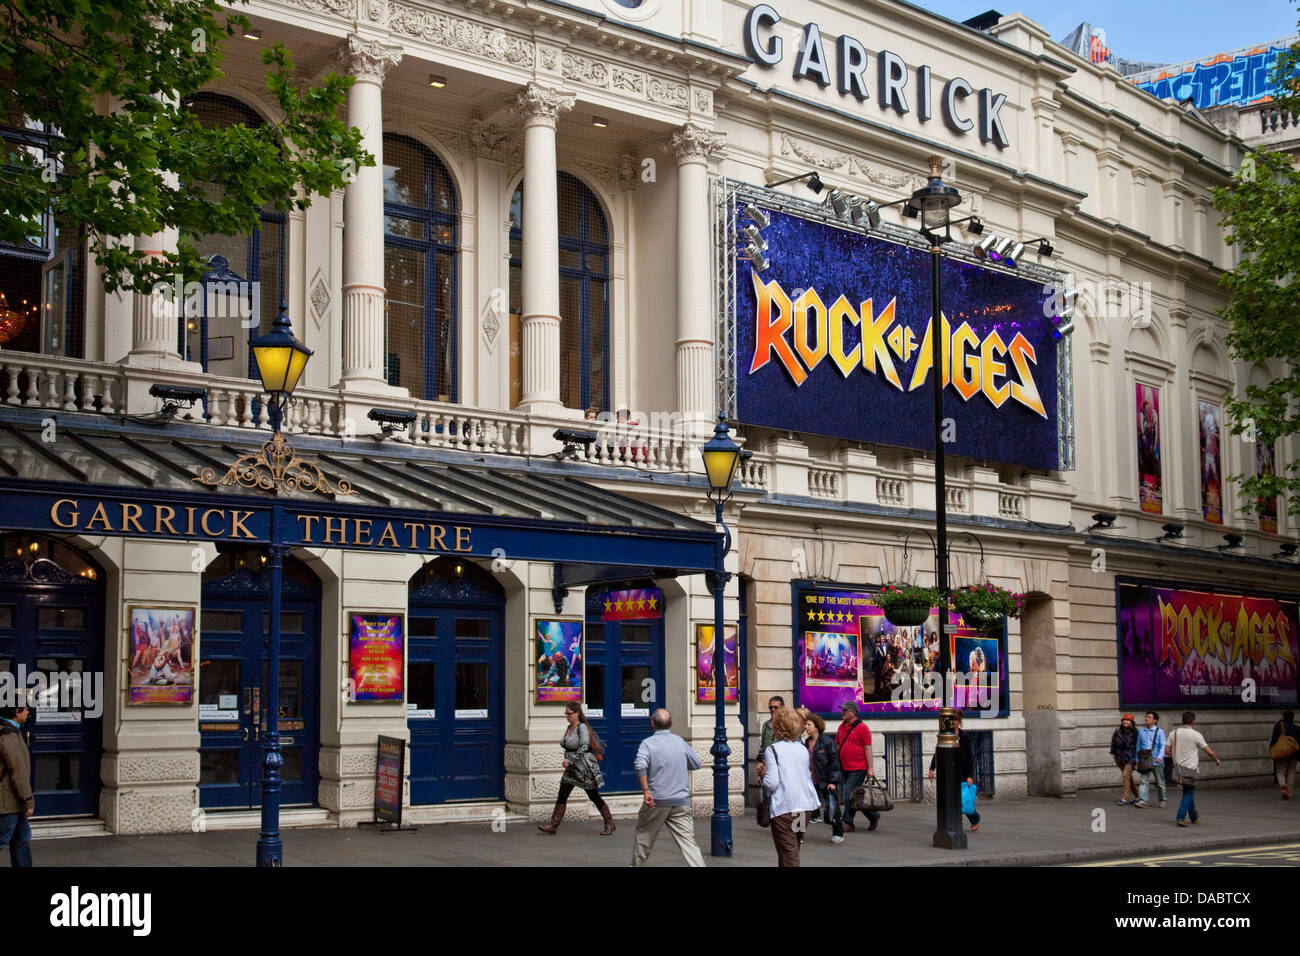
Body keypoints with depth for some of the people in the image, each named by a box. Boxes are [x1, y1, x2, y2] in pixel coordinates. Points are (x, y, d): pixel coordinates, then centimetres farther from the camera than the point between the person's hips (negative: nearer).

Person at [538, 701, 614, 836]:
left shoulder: (582, 727, -15)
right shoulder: (570, 728, 10)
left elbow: (583, 748, -24)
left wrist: (570, 761, -27)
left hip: (585, 769, -8)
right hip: (571, 769, 8)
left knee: (594, 797, 2)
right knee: (562, 796, -1)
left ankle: (609, 824, 15)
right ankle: (553, 825, -2)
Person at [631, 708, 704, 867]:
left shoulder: (648, 743, -4)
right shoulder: (680, 742, 7)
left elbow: (640, 765, -22)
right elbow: (697, 764, 18)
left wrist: (646, 791, -23)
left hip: (656, 801, -2)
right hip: (681, 803, 2)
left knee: (643, 838, 18)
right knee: (688, 842, -3)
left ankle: (637, 865, 31)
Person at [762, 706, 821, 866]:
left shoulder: (773, 750, -8)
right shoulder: (803, 749, 10)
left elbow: (772, 783, -14)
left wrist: (762, 773, 5)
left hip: (784, 809, -6)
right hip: (806, 806, 6)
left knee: (789, 857, -7)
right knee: (794, 851, 20)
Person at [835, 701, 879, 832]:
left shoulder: (862, 728, -8)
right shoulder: (841, 727, 13)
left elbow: (868, 749, -10)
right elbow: (837, 746, 20)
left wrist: (870, 768, -12)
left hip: (858, 769, -8)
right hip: (845, 768, 8)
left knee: (849, 795, -11)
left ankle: (848, 823, -5)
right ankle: (874, 816, 24)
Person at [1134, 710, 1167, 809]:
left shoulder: (1159, 732, -1)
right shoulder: (1141, 731, 9)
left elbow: (1163, 746, -8)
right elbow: (1138, 745, 16)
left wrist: (1159, 757, -24)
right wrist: (1137, 760, 13)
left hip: (1156, 761, -2)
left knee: (1160, 782, 10)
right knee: (1143, 781, -10)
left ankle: (1162, 800, 24)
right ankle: (1142, 800, -17)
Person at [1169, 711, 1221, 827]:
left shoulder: (1173, 734, 1)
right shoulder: (1196, 735, -11)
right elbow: (1209, 752, -7)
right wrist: (1217, 760, 12)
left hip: (1178, 767, 5)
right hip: (1190, 769, -5)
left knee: (1188, 792, 21)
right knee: (1188, 793, 2)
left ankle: (1194, 816, 33)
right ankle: (1181, 817, -9)